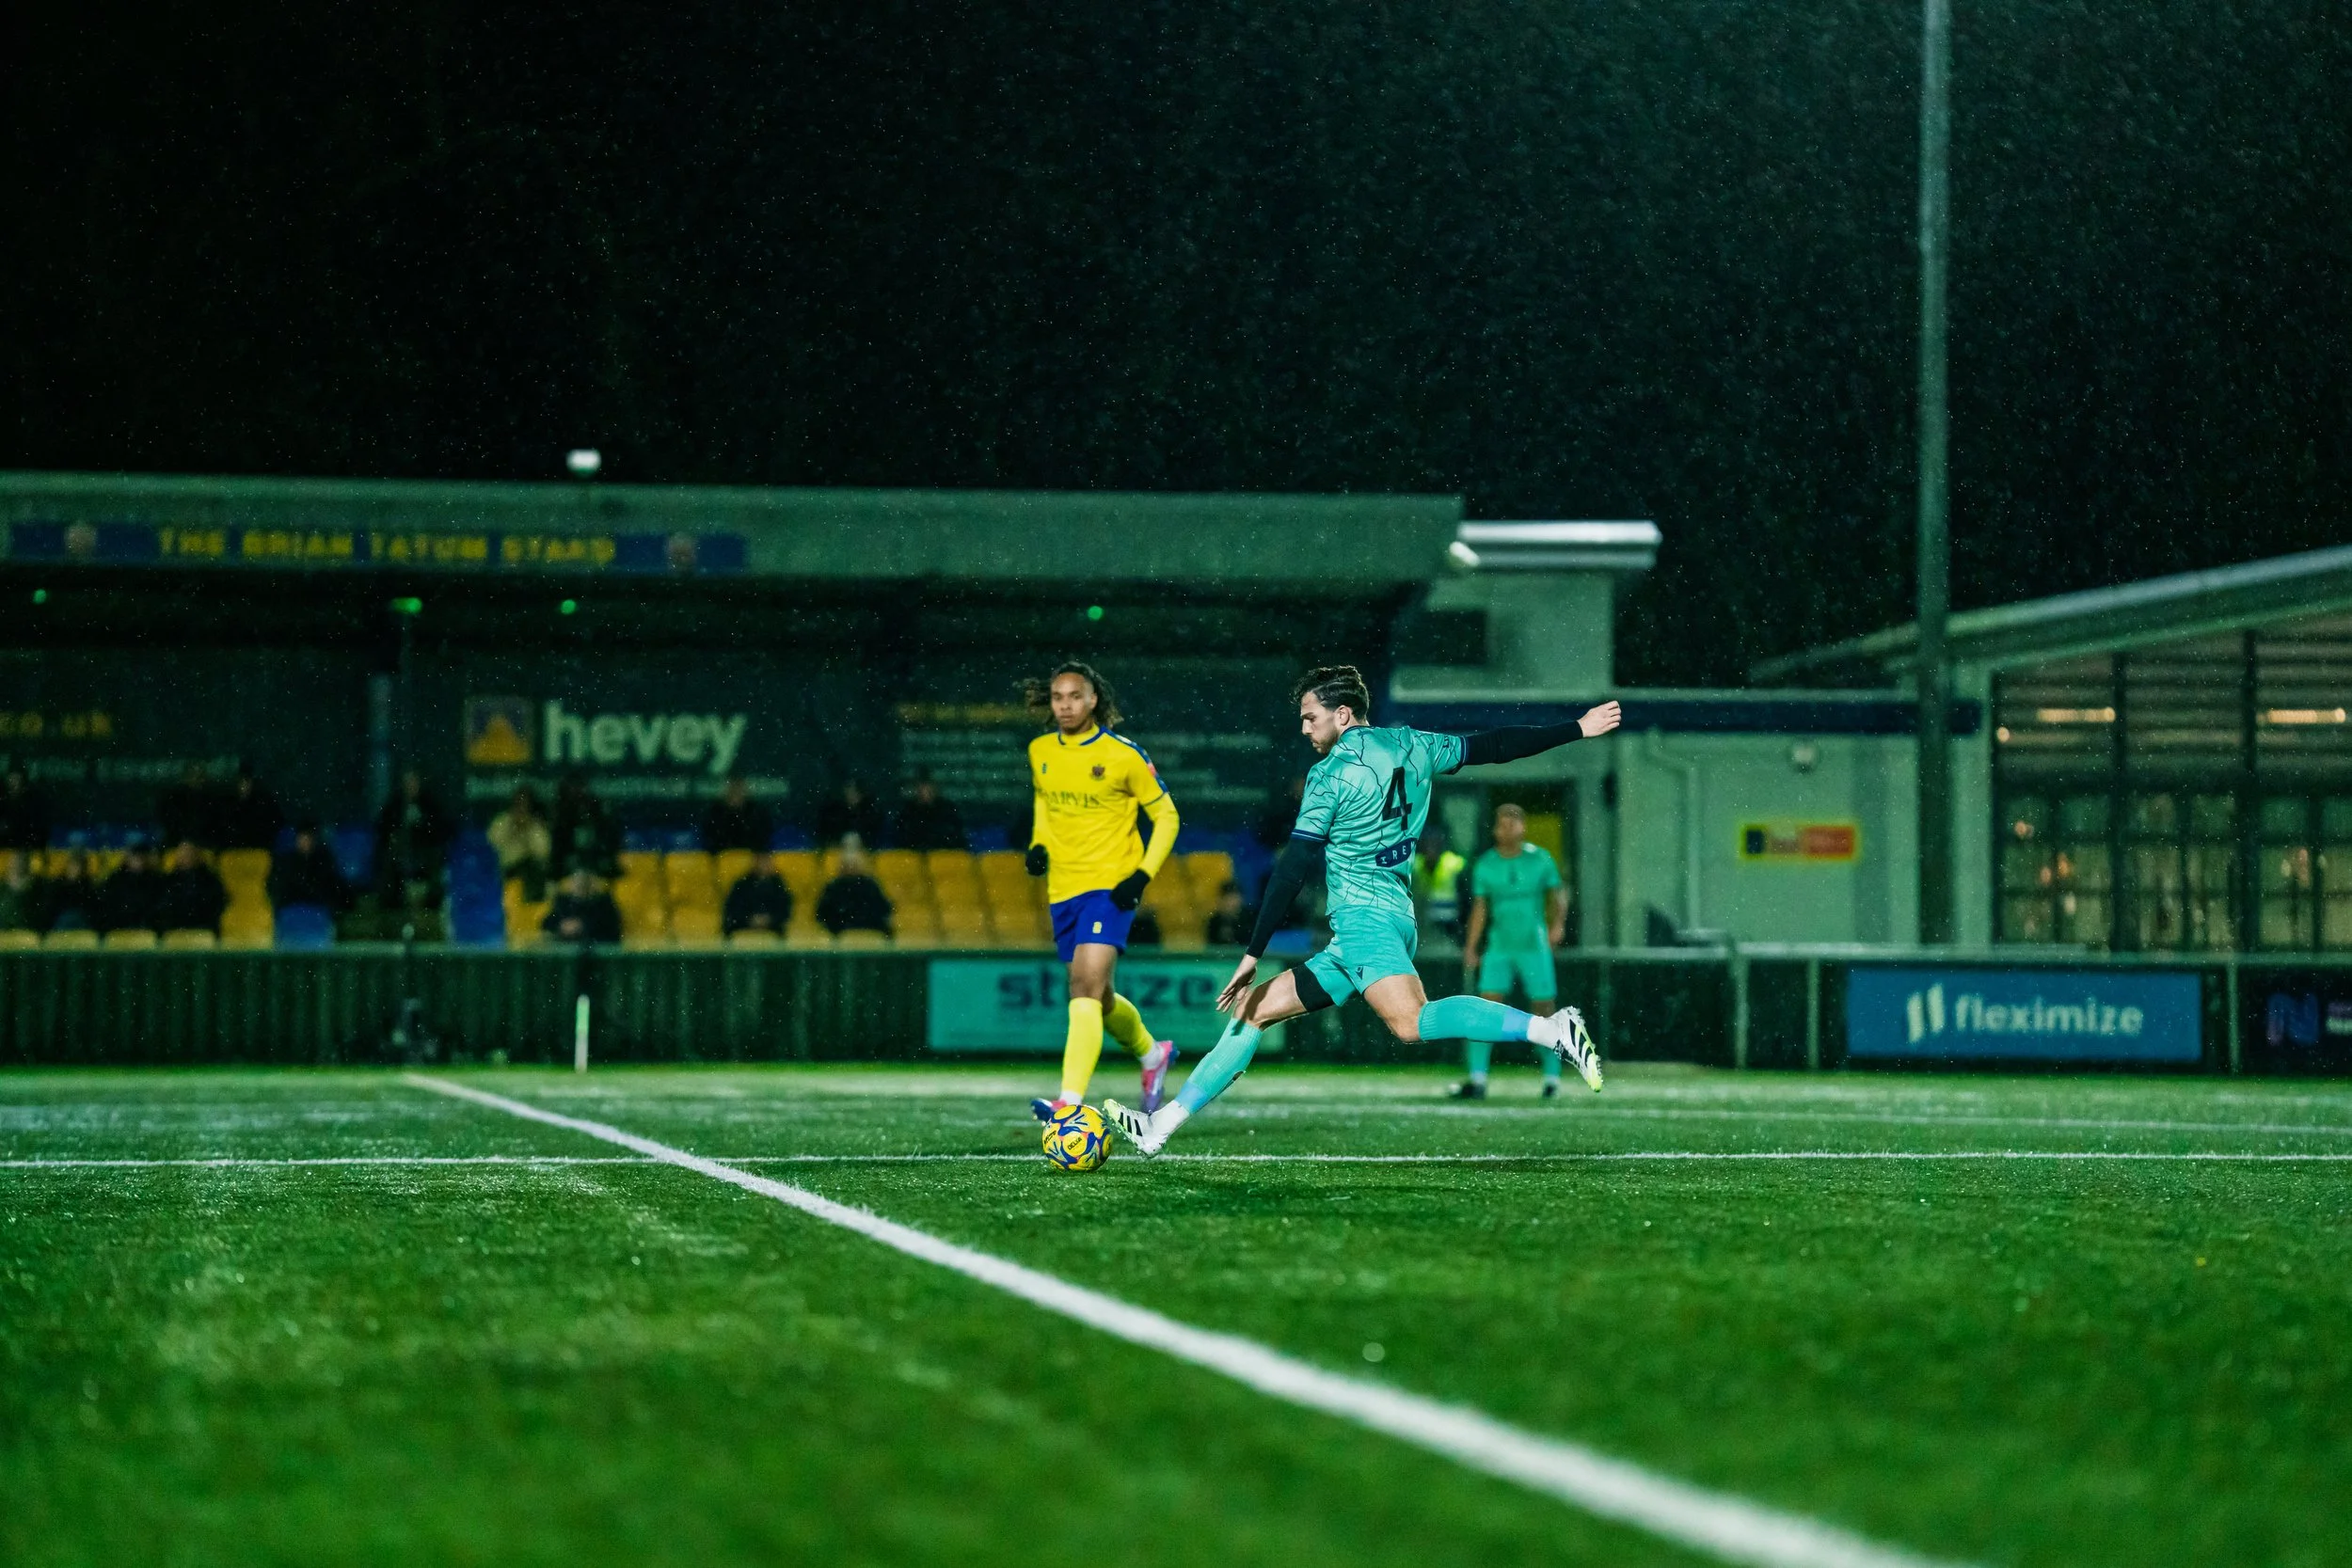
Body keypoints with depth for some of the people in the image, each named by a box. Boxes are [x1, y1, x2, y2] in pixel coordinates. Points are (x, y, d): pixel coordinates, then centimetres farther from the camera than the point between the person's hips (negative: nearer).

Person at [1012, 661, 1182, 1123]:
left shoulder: (1124, 755, -9)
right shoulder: (1040, 752, 5)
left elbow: (1166, 816, -1)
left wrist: (1144, 875, -12)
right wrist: (1038, 844, 6)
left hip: (1111, 886, -6)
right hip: (1063, 889, 6)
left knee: (1088, 985, -22)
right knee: (1097, 997, 16)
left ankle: (1071, 1100, -30)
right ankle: (1152, 1053, 45)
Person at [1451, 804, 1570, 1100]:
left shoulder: (1540, 859, 0)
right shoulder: (1485, 865, 3)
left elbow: (1557, 894, 8)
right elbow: (1479, 907, 8)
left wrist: (1559, 923, -9)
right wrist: (1470, 948, 3)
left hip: (1534, 947, -1)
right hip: (1499, 947, 1)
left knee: (1543, 1011, 1)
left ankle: (1552, 1076, 18)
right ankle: (1477, 1080, -13)